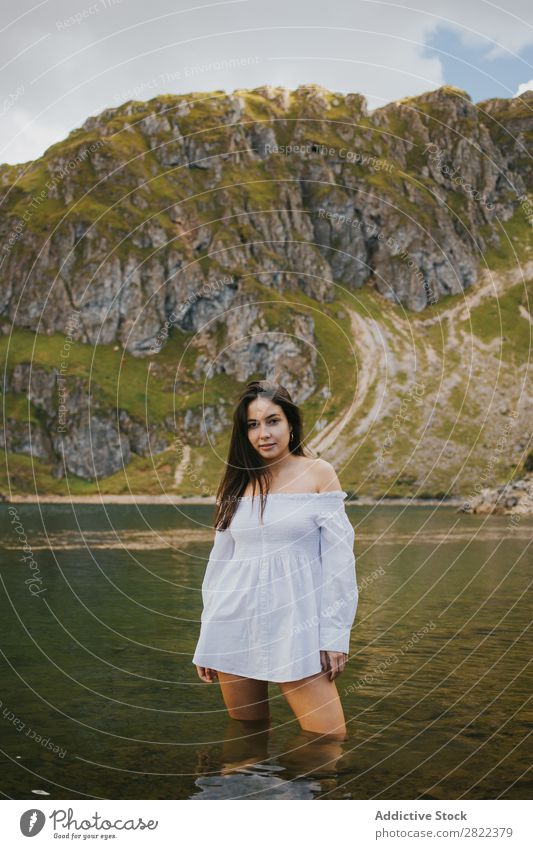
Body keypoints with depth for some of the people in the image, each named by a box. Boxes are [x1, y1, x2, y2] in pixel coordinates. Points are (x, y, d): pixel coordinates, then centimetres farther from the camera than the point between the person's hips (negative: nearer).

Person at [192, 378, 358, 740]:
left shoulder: (318, 473, -1)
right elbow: (220, 561, 11)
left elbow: (339, 558, -3)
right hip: (236, 625, 3)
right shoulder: (236, 482, 8)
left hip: (296, 624, -3)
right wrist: (207, 641, 11)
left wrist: (336, 635, -8)